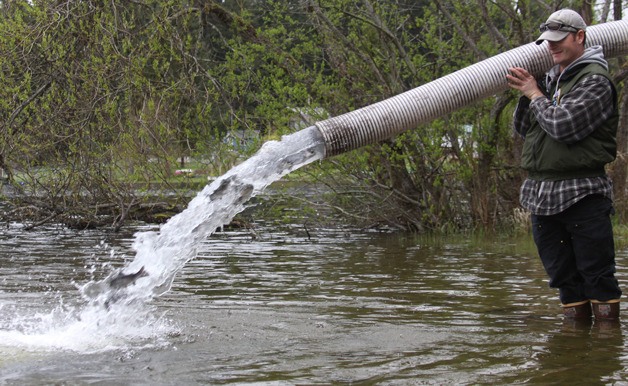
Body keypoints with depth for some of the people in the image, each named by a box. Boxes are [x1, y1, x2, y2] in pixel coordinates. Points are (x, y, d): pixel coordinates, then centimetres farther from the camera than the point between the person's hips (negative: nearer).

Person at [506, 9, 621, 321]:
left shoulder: (595, 81, -7)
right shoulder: (549, 79, 16)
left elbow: (562, 125, -19)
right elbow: (522, 128, 17)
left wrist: (535, 94, -4)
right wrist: (526, 93, 1)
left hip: (582, 194, -7)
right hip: (542, 197, 7)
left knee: (597, 275, -4)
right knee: (564, 277, 11)